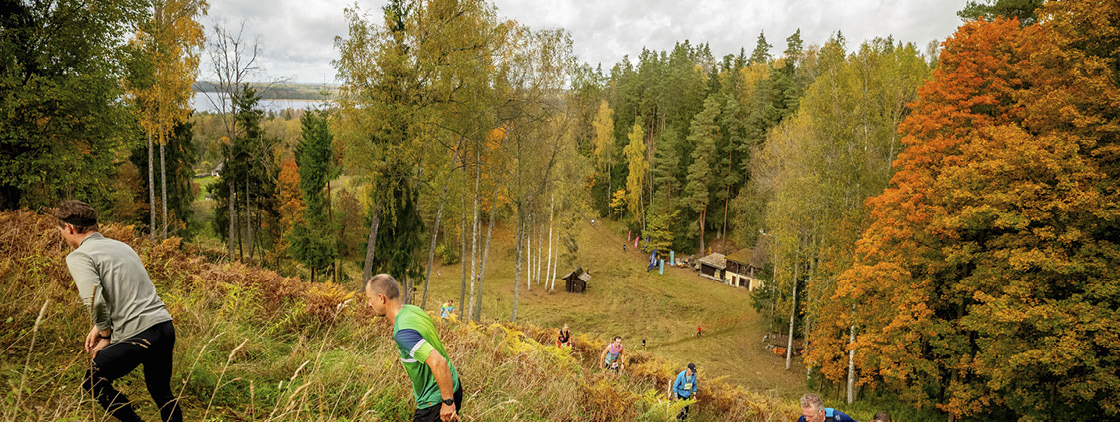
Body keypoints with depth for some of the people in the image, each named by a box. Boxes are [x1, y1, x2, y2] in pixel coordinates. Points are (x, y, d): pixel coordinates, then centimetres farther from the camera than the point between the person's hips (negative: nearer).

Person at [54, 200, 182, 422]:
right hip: (165, 325, 7)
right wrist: (99, 327, 23)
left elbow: (94, 300, -17)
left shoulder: (78, 256, -5)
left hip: (138, 335, -7)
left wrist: (106, 335, -3)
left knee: (94, 382, 17)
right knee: (161, 391, 22)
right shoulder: (121, 246, 19)